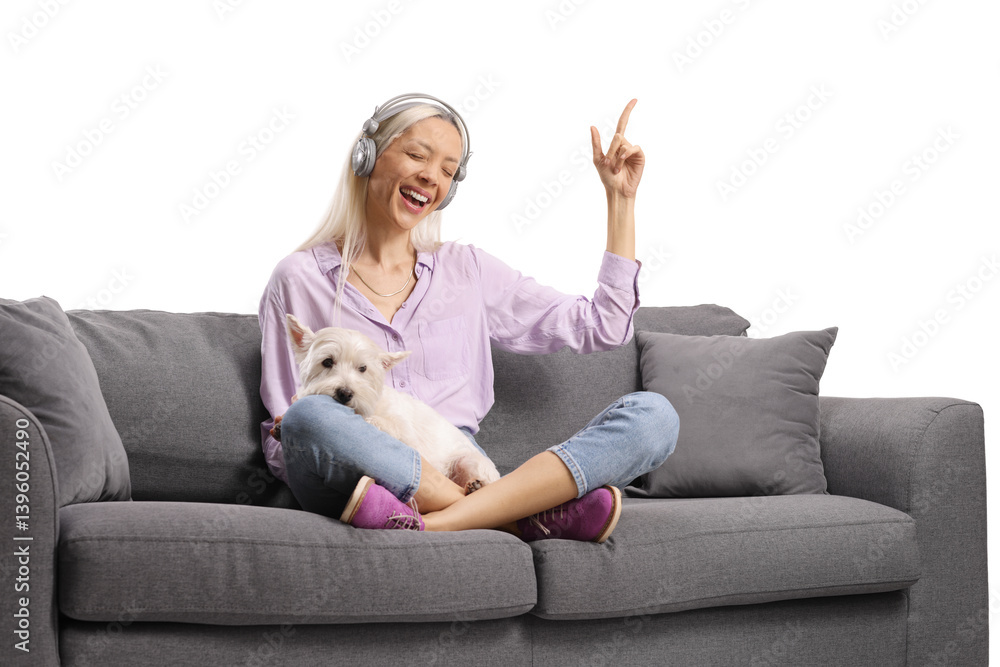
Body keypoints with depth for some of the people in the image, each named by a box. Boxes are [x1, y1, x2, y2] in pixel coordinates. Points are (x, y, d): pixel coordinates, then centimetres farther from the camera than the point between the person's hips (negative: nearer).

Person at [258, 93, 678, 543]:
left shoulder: (467, 270, 21)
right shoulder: (300, 279, 12)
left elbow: (602, 327, 20)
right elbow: (283, 441, 9)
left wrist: (621, 198, 19)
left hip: (467, 485, 3)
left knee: (653, 414, -18)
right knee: (309, 419, -38)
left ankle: (436, 523, -36)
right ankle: (531, 518, -33)